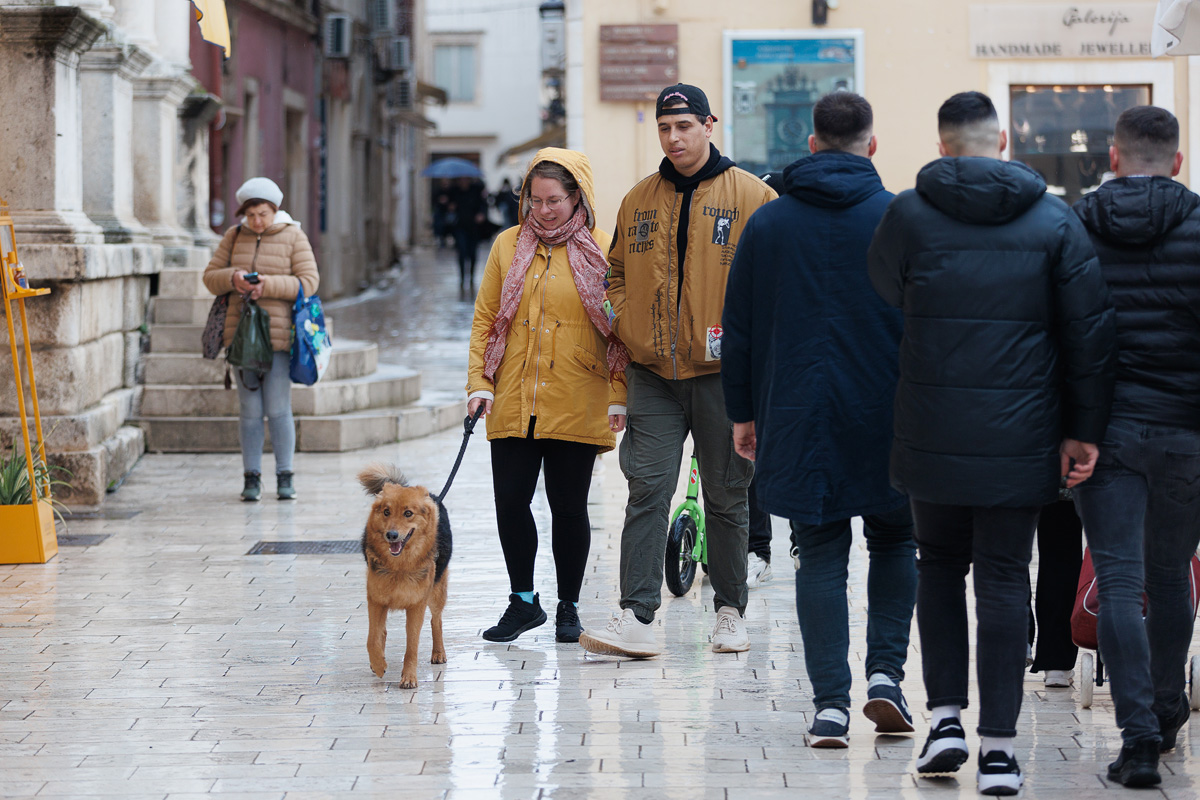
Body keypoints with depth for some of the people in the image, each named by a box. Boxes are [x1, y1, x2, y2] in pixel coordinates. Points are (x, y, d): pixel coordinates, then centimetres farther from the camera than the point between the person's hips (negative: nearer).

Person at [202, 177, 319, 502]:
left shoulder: (293, 237, 1)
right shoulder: (234, 236, 10)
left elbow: (308, 281, -5)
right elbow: (210, 277, 10)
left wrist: (269, 285, -17)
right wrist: (232, 278, -12)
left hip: (279, 333, -3)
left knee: (278, 409, -5)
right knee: (249, 410, 2)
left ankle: (285, 476, 5)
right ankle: (252, 476, 8)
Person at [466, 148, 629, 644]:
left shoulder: (602, 251, 0)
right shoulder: (509, 246, 8)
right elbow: (485, 319, 10)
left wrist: (619, 398, -6)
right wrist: (479, 384, 1)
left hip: (577, 407, -2)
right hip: (513, 404, 3)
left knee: (569, 507, 3)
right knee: (510, 502, 1)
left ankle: (568, 607, 18)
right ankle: (523, 601, 18)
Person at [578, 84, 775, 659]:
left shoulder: (751, 196, -2)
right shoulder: (638, 200, 11)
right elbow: (618, 271, 21)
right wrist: (624, 322, 4)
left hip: (722, 374, -2)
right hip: (653, 374, 3)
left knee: (726, 497, 8)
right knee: (647, 491, -6)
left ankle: (730, 610, 21)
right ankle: (637, 617, -10)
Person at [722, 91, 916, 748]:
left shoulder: (767, 223, 4)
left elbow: (738, 329, 7)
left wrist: (742, 413, 15)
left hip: (797, 418, 1)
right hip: (885, 417, -1)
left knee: (819, 554, 5)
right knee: (894, 540, 16)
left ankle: (830, 703, -1)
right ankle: (885, 674, 4)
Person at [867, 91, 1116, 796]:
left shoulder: (908, 215, -2)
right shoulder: (1054, 219, 0)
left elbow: (882, 301, 8)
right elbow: (1090, 328, -2)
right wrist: (1085, 430, 2)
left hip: (932, 436, 0)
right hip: (1020, 439, 0)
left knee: (940, 566, 18)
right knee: (1005, 581, 4)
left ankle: (946, 721, 10)